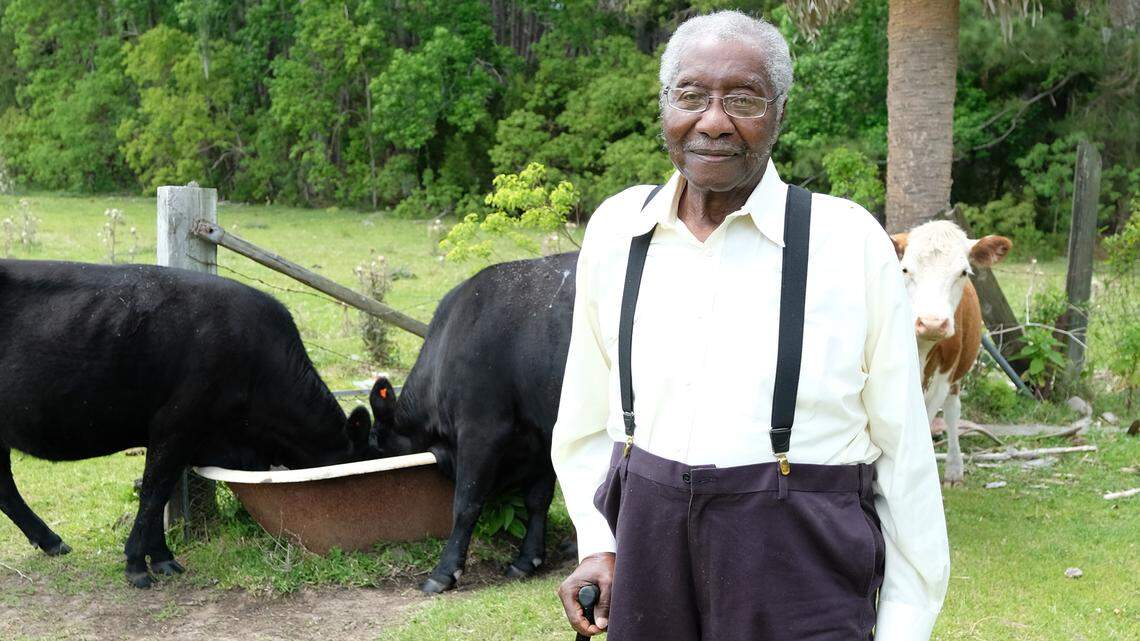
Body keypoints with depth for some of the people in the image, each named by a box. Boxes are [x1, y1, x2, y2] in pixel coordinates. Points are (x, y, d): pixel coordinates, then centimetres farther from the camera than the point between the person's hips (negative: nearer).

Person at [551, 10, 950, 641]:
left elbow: (903, 448, -6)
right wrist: (598, 542, 2)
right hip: (646, 548, 4)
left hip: (800, 565, -3)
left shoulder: (850, 241, -9)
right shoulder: (615, 228, 2)